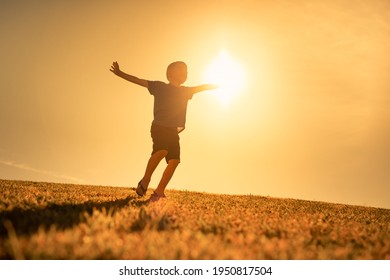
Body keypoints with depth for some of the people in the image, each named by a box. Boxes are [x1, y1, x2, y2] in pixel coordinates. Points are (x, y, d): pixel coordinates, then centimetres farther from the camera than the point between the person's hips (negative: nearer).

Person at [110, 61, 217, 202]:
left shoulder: (185, 91, 18)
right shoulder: (160, 87, 4)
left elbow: (204, 87, 26)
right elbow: (139, 81, 0)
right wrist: (120, 73, -8)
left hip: (173, 131, 6)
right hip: (159, 127, -6)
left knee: (174, 161, -10)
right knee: (162, 151, -31)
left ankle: (158, 192, -4)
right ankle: (145, 181, -11)